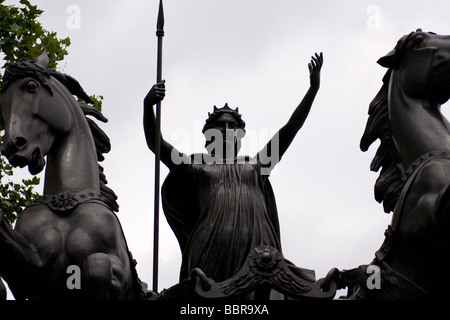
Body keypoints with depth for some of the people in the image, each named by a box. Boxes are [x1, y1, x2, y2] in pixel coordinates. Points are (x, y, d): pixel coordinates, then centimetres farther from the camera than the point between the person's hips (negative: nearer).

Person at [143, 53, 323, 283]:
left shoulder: (255, 167, 29)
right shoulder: (196, 168, 23)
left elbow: (290, 128, 25)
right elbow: (156, 144, 13)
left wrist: (313, 89, 18)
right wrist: (148, 107, -4)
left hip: (256, 249, 2)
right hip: (212, 249, -2)